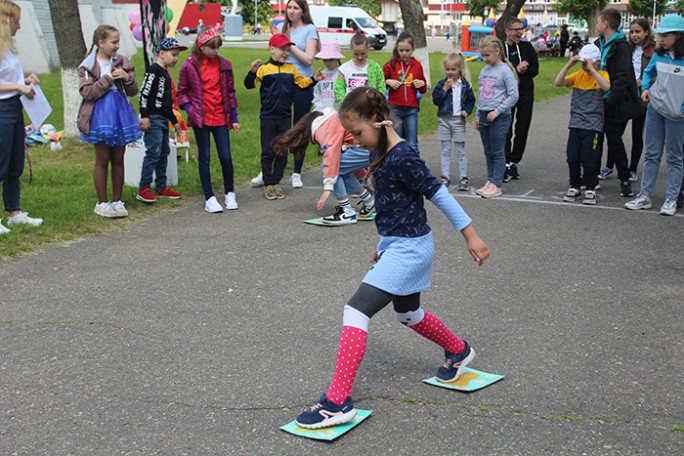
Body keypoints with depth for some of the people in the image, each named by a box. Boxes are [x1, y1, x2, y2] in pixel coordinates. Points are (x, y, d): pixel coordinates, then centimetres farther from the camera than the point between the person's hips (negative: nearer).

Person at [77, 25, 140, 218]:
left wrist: (127, 78, -13)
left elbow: (133, 91, 7)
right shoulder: (87, 66, -3)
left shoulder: (123, 62, 7)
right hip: (100, 116, -4)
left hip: (120, 115, 4)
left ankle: (117, 201, 17)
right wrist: (108, 79, -17)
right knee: (102, 160, 2)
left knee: (118, 160, 8)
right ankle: (102, 203, 12)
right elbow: (87, 92, -13)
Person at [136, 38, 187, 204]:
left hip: (163, 119, 10)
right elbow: (144, 93, -18)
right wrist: (144, 115, -22)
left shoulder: (165, 73, 19)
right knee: (153, 152, -11)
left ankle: (161, 187, 20)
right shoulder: (154, 70, -10)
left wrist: (174, 120, 27)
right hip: (153, 119, -10)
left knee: (164, 153, 12)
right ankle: (143, 189, -6)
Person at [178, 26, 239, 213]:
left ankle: (230, 194, 19)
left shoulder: (224, 65, 4)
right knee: (204, 157, 4)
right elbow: (182, 92, 6)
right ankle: (209, 198, 11)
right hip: (201, 119, -2)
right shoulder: (190, 66, -3)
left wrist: (234, 117, 10)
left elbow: (230, 92, 11)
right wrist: (189, 108, -10)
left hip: (221, 118, 2)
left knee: (226, 157, 1)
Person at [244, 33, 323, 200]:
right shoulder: (264, 69, -8)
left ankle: (276, 182, 19)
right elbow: (249, 84, -13)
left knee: (282, 152, 8)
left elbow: (302, 82, 18)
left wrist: (314, 79, 3)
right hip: (268, 117, -4)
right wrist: (253, 72, -30)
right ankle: (268, 184, 13)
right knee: (268, 152, 3)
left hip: (285, 117, 4)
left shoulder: (291, 69, 6)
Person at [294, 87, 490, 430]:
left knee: (356, 310, -17)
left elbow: (438, 194, -18)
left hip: (409, 249, -10)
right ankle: (458, 351, 53)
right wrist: (384, 244, 23)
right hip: (398, 246, 10)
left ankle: (338, 401, -16)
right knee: (408, 314, 27)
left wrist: (470, 236, -14)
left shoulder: (402, 157, -22)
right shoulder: (383, 154, 6)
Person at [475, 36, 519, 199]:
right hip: (484, 117, 7)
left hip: (499, 118, -7)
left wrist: (497, 111, -16)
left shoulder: (505, 71, -9)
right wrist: (477, 115, 16)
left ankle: (496, 185, 1)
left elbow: (513, 95, -12)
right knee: (488, 152, 13)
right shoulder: (484, 71, 12)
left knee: (498, 153, -2)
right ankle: (490, 181, 21)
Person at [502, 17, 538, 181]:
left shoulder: (527, 47, 9)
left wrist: (523, 69, -11)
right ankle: (507, 164, -3)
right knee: (506, 130, -8)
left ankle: (514, 162, 14)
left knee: (522, 129, 4)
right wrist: (516, 70, -13)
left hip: (526, 93, 3)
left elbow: (535, 69, 8)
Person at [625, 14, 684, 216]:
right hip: (655, 107, 5)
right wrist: (645, 88, 1)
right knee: (652, 154, 9)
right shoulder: (659, 55, -1)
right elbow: (648, 72, 18)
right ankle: (644, 196, 13)